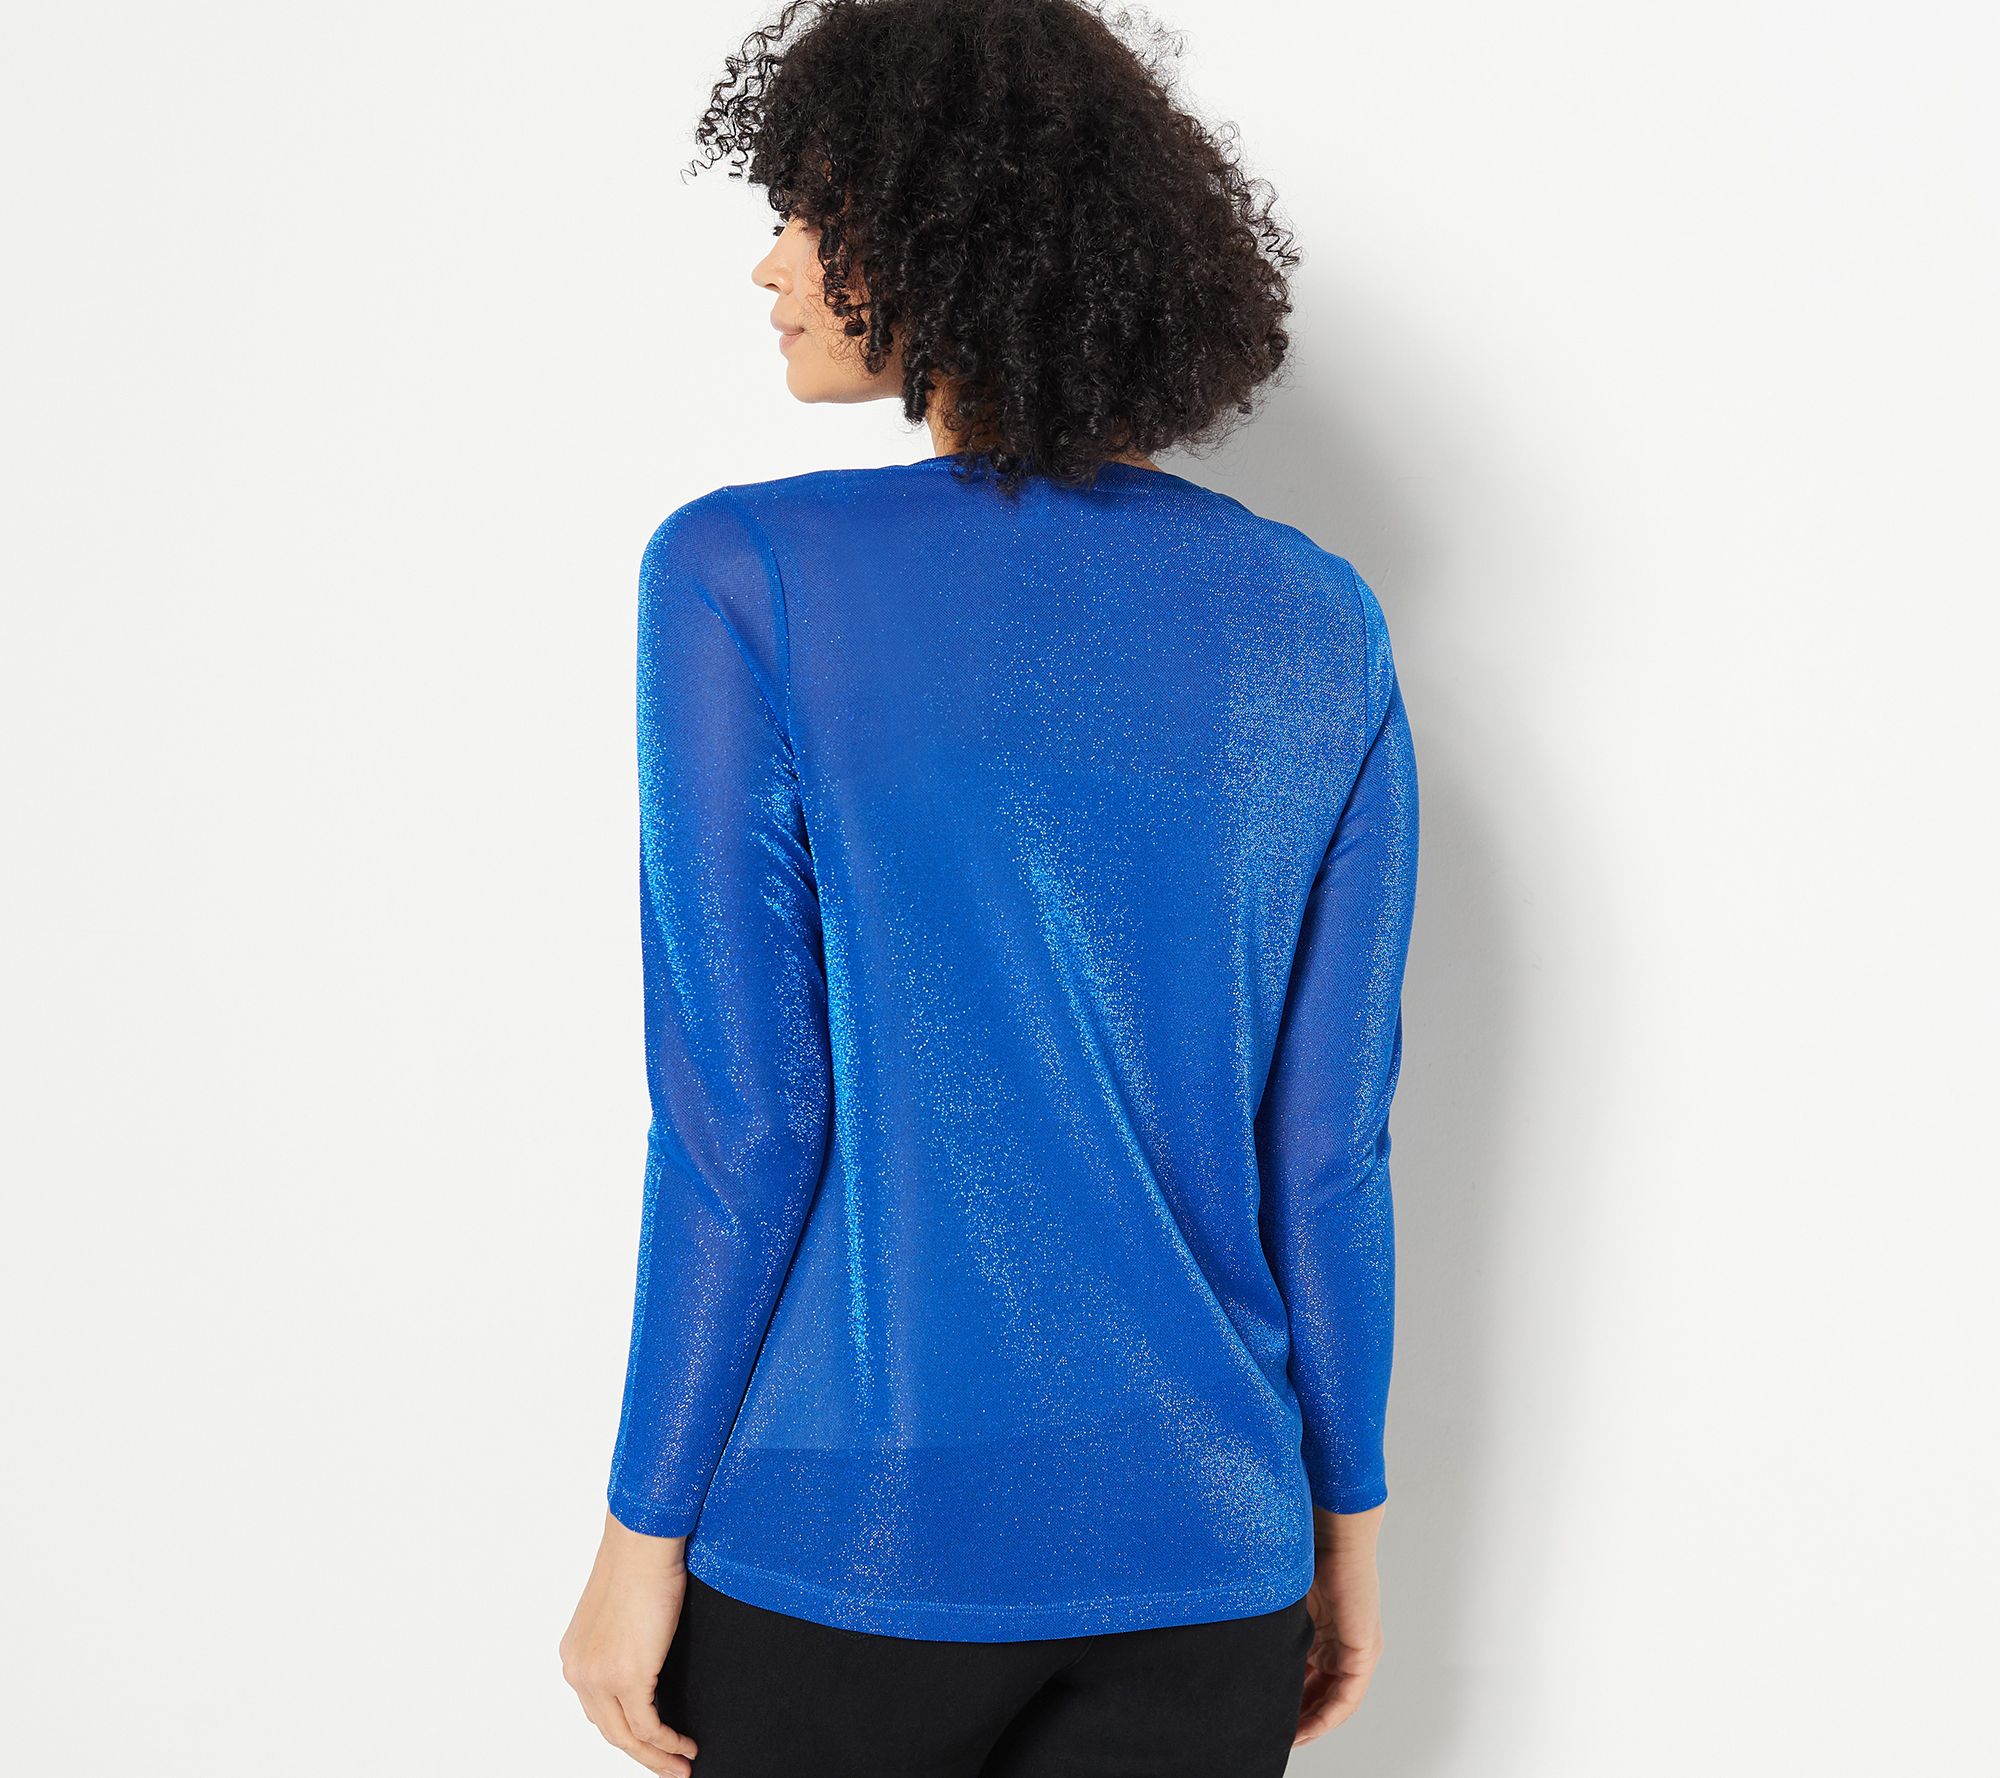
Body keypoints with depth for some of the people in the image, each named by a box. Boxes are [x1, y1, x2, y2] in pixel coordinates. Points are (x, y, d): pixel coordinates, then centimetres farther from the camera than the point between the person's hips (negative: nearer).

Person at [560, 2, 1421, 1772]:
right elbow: (1330, 1141, 0)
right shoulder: (1319, 624, -2)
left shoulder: (746, 578, -12)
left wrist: (644, 1531, -3)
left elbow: (739, 1116, -14)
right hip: (1199, 1542, 3)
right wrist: (1347, 1512, 11)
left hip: (858, 1524, -3)